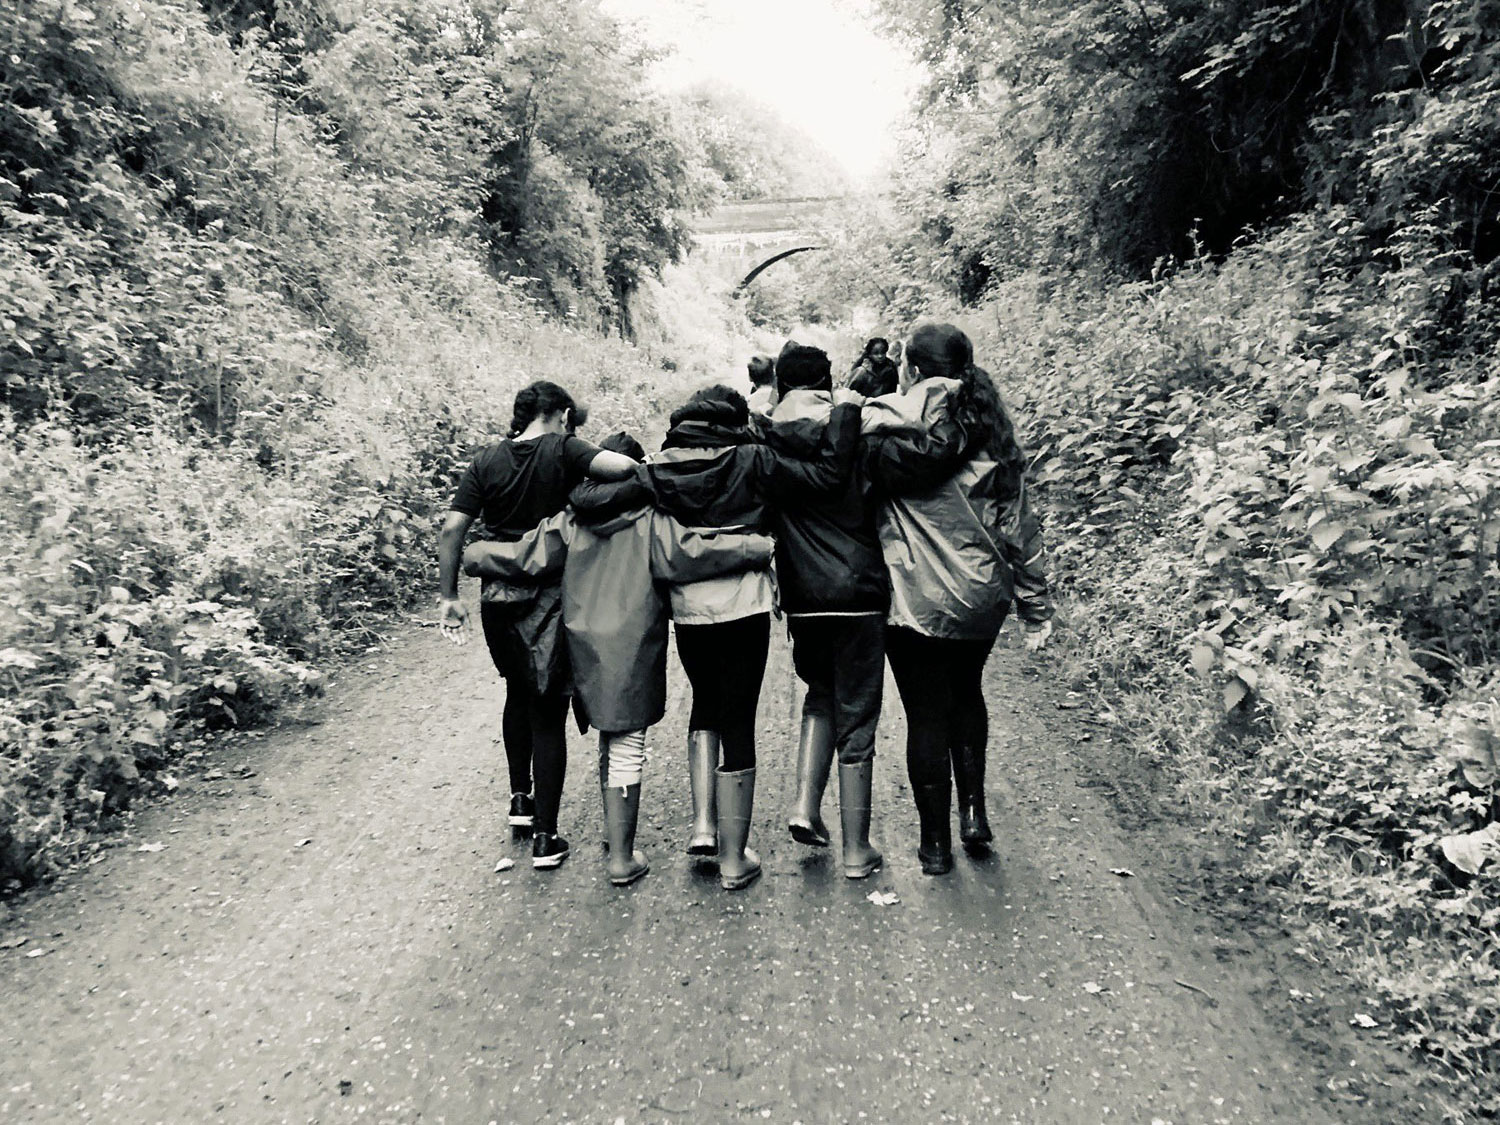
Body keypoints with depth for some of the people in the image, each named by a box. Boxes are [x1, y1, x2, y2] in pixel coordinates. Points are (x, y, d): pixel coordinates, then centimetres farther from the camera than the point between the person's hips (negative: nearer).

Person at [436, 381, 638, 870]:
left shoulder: (486, 460, 4)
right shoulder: (563, 449, -8)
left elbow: (452, 529, -2)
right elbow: (621, 467, -26)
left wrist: (448, 597, 2)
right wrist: (636, 467, -3)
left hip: (499, 597, 4)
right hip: (550, 597, -4)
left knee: (518, 695, 26)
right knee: (548, 713, 4)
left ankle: (520, 798, 37)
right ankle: (545, 837, 8)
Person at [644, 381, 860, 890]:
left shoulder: (656, 469, 2)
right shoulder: (750, 462, -7)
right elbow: (826, 472, -10)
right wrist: (847, 409, 0)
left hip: (686, 609, 3)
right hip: (742, 607, -3)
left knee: (705, 704, 26)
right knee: (738, 723, 5)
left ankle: (702, 823, 15)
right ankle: (734, 859, 13)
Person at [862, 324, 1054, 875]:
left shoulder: (888, 421, -11)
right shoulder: (993, 431, 1)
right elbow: (1019, 526, 4)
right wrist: (1036, 606, 11)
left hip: (915, 600, -4)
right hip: (982, 597, 4)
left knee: (927, 715, 7)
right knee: (966, 694, 26)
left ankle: (936, 841, 17)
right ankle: (973, 810, 26)